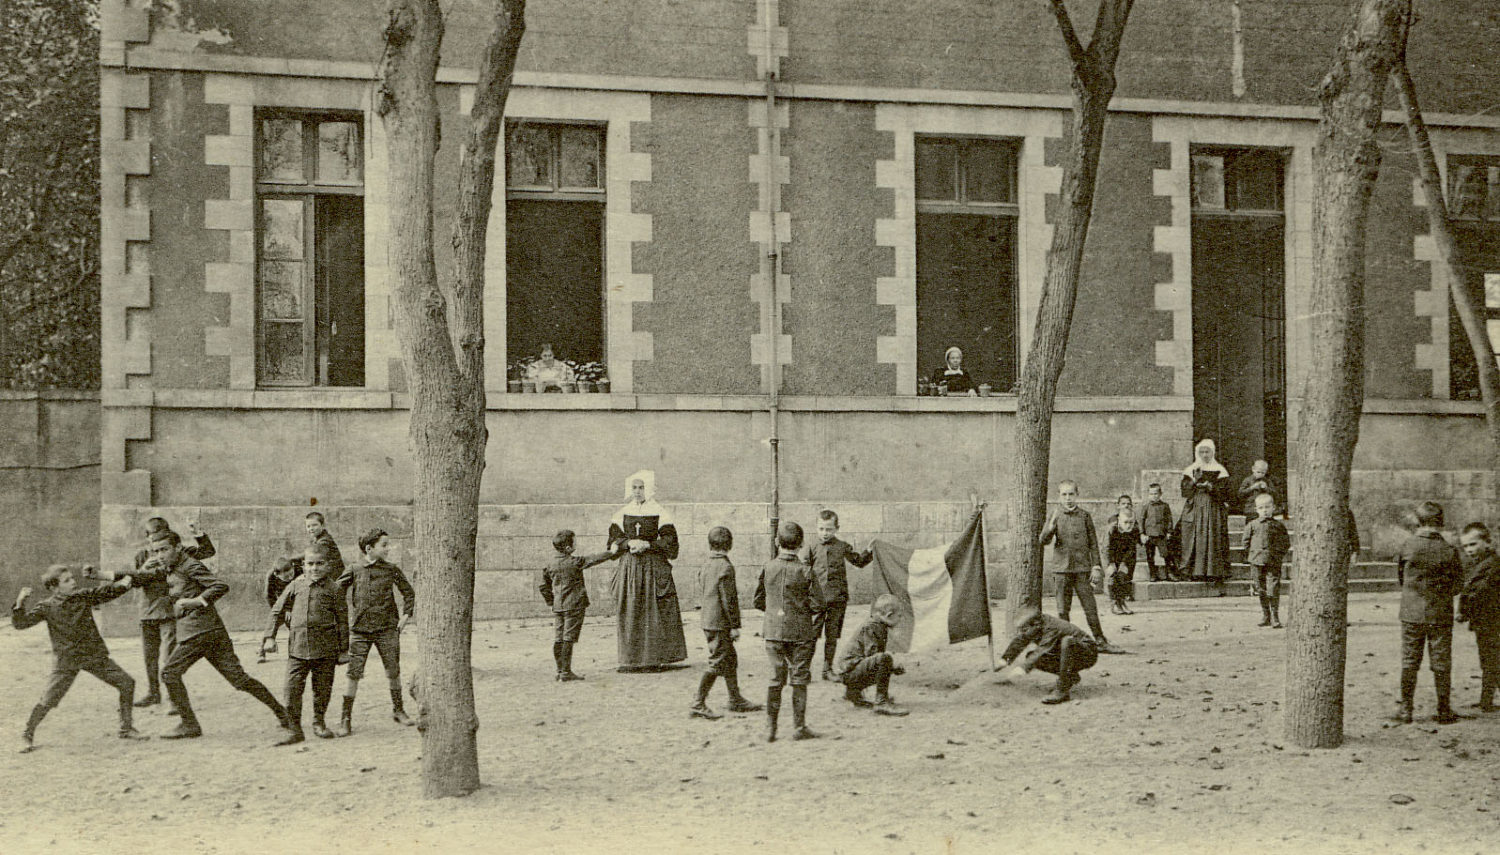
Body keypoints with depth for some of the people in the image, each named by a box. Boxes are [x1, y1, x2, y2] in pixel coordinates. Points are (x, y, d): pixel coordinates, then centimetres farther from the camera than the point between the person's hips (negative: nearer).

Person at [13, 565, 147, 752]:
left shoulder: (84, 596, 0)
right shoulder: (46, 607, -8)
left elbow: (107, 592, 4)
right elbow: (20, 623, -10)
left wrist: (123, 584, -16)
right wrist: (20, 603, -26)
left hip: (95, 655, 4)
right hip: (66, 661, -3)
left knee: (127, 683, 0)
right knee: (47, 700, -10)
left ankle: (126, 728, 15)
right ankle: (28, 735, 16)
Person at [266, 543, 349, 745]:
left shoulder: (334, 589, 0)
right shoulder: (296, 585, 6)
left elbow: (342, 620, 3)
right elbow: (277, 610, 15)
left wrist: (344, 650, 3)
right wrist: (270, 637, 9)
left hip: (325, 647, -1)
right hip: (298, 646, 1)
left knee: (322, 688, 8)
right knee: (293, 688, -6)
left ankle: (319, 723, 29)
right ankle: (294, 730, 1)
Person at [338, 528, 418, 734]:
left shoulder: (392, 570, 3)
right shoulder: (354, 572, 0)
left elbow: (409, 593, 12)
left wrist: (406, 615, 4)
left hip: (387, 629, 1)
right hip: (359, 630, -1)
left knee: (393, 670, 7)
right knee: (353, 672, -5)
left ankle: (398, 710, 26)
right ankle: (346, 718, 2)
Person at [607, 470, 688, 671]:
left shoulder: (659, 513, 0)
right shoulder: (622, 513, 10)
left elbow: (669, 540, -4)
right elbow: (614, 539, 7)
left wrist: (647, 545, -15)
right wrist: (629, 543, -12)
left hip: (654, 566, -3)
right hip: (629, 567, 3)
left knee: (654, 614, -4)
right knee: (630, 614, 0)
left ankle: (654, 658, 0)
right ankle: (631, 660, 3)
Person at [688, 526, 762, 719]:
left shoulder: (709, 565, 11)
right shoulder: (725, 566, -17)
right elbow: (728, 599, -19)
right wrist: (735, 625, -14)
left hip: (708, 621, 9)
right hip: (720, 624, -9)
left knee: (731, 660, 17)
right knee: (717, 663, -5)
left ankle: (736, 700, 26)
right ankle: (698, 704, -3)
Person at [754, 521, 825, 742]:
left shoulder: (767, 568, -3)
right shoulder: (805, 571, -11)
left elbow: (758, 601, 4)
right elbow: (817, 604, -10)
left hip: (773, 630, 3)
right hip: (801, 631, -2)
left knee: (775, 678, 9)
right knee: (799, 679, 6)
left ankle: (770, 728, 10)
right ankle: (799, 728, 10)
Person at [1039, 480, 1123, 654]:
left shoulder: (1084, 516, 4)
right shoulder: (1055, 517, 4)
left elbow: (1093, 542, 8)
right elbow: (1044, 541, -4)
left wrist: (1096, 564, 1)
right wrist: (1050, 528, -24)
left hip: (1082, 568, 0)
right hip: (1061, 569, 0)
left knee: (1090, 606, -1)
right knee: (1063, 609, 4)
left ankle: (1100, 641, 6)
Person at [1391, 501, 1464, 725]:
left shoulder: (1408, 546, -7)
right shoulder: (1449, 551, -9)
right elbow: (1458, 583, 1)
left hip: (1411, 613, 0)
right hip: (1441, 614, 0)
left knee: (1409, 661, 8)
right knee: (1441, 663, 8)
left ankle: (1405, 709, 9)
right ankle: (1444, 710, 13)